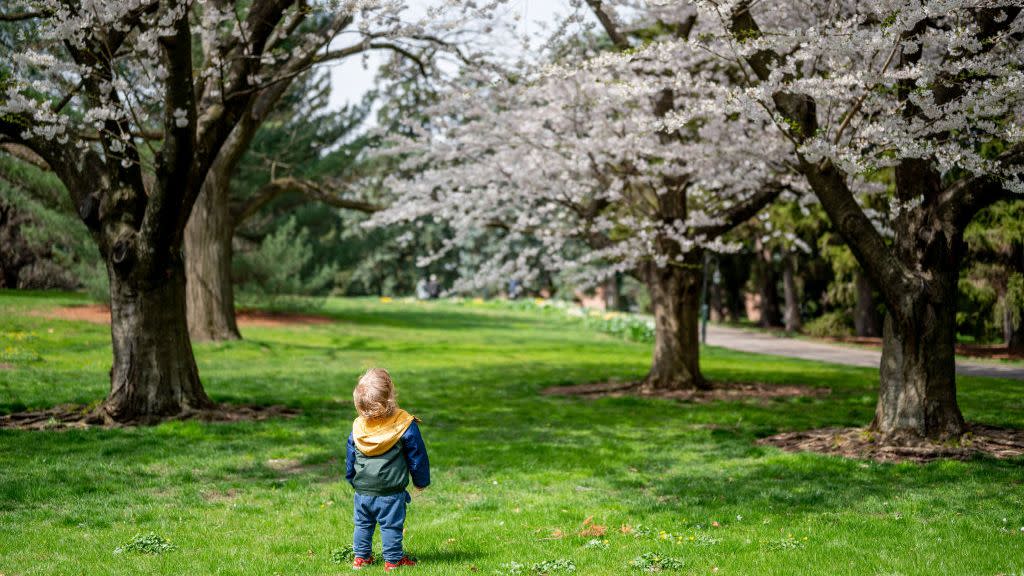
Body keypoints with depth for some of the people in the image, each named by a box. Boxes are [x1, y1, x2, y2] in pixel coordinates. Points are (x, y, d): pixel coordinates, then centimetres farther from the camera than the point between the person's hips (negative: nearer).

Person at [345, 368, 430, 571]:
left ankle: (361, 557, 24)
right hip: (391, 493, -4)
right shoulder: (405, 425, -15)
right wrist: (421, 481, 9)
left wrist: (353, 481, 25)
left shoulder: (358, 427, -3)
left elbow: (350, 458, 9)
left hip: (362, 491, 4)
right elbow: (417, 456, -6)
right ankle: (393, 560, 13)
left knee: (363, 524, 18)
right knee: (391, 526, 6)